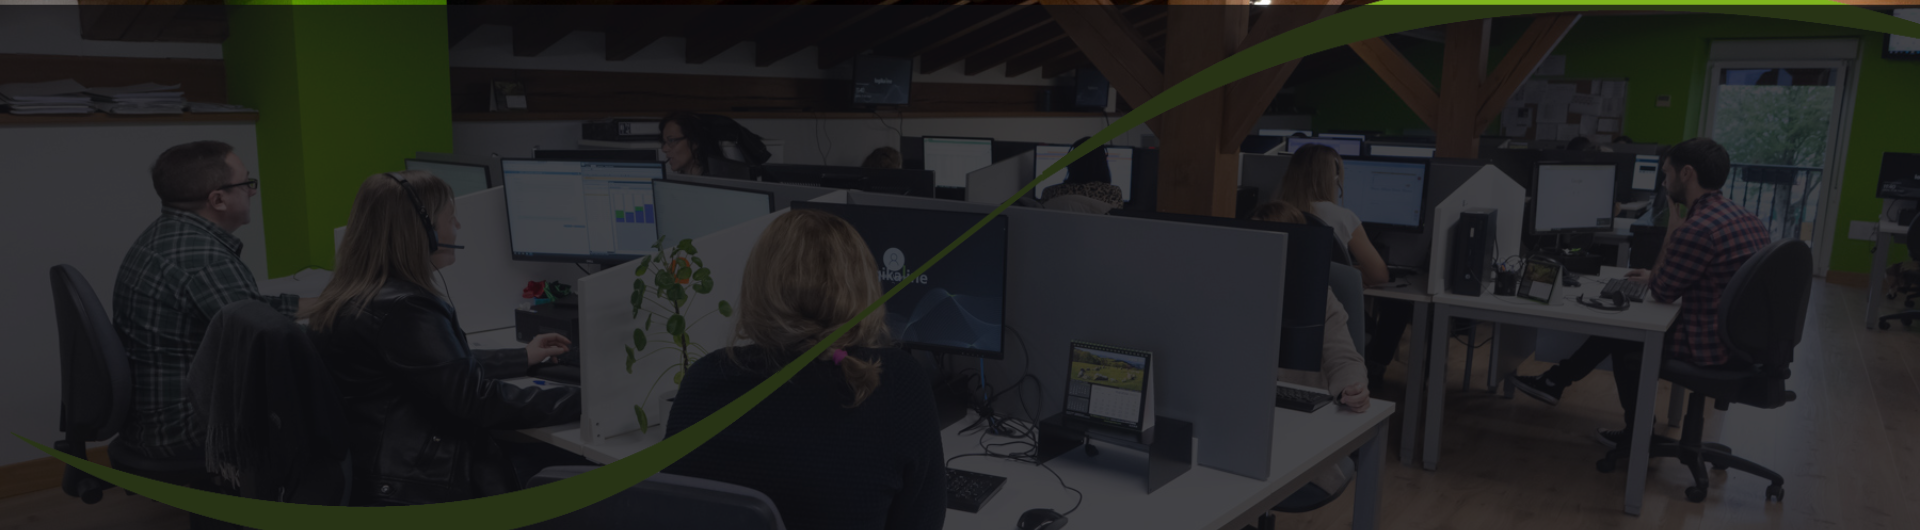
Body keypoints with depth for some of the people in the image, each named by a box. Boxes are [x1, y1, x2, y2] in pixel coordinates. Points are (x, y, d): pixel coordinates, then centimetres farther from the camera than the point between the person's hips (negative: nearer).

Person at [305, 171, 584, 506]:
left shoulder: (357, 295, 9)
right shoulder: (401, 309, -23)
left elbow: (451, 367, 22)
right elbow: (479, 400, -23)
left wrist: (524, 359, 30)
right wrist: (589, 402, -18)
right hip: (419, 489, -10)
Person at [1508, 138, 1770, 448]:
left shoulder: (1698, 228, -26)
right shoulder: (1745, 219, 7)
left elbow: (1661, 294, -13)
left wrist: (1672, 228, -8)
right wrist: (1654, 277, 20)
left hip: (1710, 348, -9)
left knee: (1625, 332, 16)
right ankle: (1556, 382, 27)